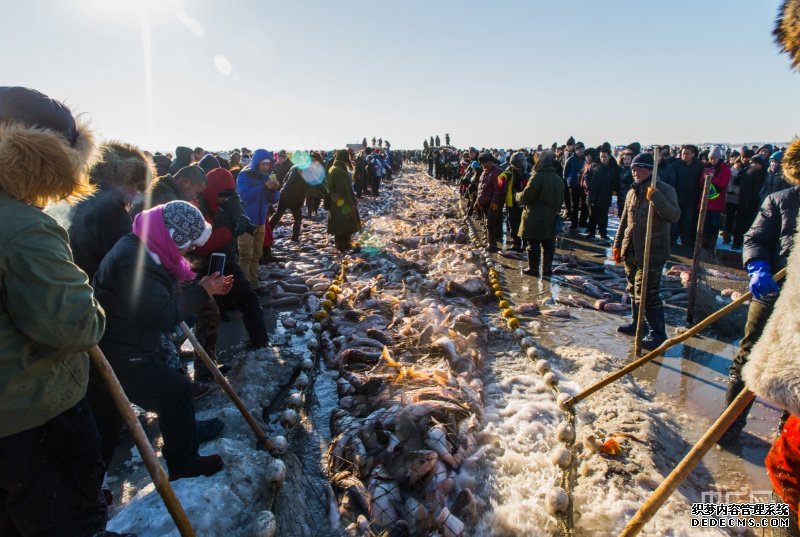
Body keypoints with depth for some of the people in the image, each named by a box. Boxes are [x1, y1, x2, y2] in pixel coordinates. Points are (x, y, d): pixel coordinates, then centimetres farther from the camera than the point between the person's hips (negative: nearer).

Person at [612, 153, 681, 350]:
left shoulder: (665, 190, -10)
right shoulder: (632, 192, 12)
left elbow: (674, 215, -25)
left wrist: (656, 197, -36)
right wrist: (617, 245, 17)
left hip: (652, 253, -8)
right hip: (631, 252, 8)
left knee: (647, 295, -8)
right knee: (634, 291, 18)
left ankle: (657, 333, 4)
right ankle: (637, 323, 34)